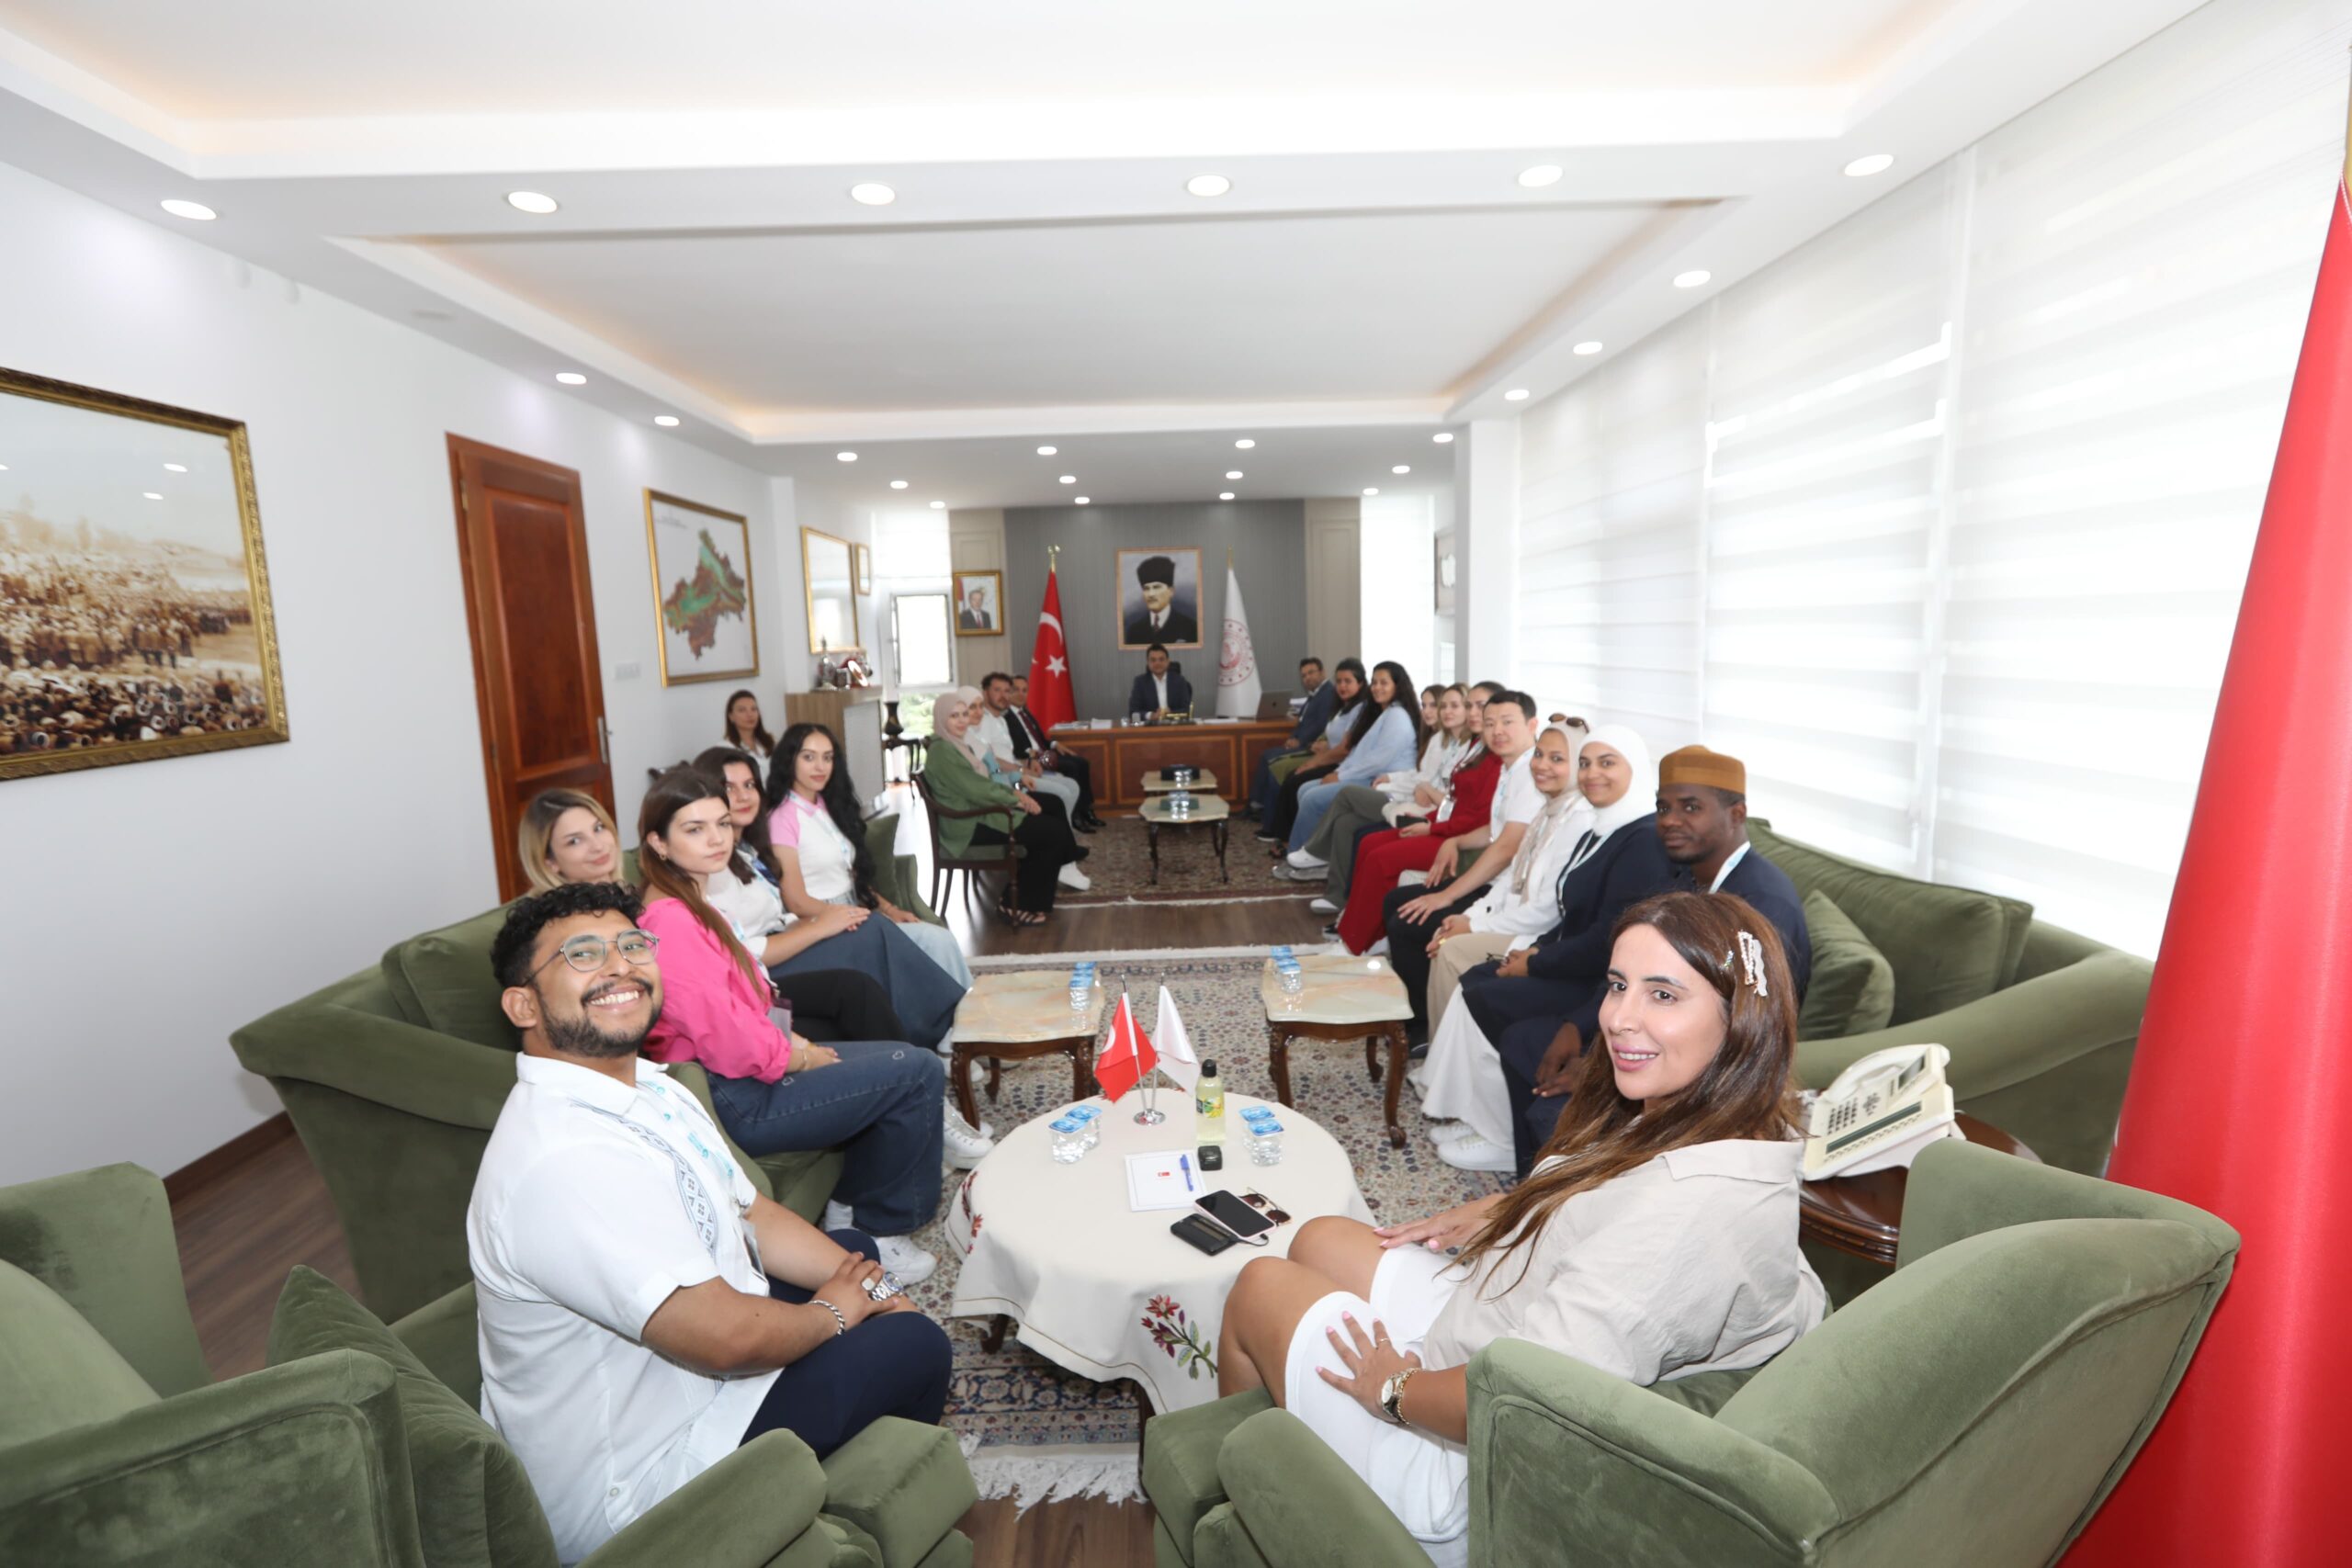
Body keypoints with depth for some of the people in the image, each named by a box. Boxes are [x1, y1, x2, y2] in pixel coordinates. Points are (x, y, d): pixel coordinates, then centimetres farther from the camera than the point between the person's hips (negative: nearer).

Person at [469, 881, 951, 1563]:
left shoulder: (649, 1087, -1)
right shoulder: (565, 1160, -33)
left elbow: (753, 1215, 7)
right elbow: (727, 1338, -35)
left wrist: (858, 1280, -7)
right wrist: (833, 1313, -15)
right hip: (628, 1487, -9)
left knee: (853, 1248, 17)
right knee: (913, 1344, -6)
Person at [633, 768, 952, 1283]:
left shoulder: (692, 905, 10)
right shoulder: (670, 922, -23)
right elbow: (725, 1040, -24)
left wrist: (791, 1038, 2)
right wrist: (798, 1057, -9)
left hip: (756, 1065, 10)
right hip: (733, 1100, -10)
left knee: (911, 1060, 13)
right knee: (919, 1073, -10)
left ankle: (851, 1206, 21)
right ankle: (874, 1233, 8)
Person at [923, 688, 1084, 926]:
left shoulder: (959, 744, 14)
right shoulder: (941, 751, -17)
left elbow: (984, 783, 17)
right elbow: (975, 791, -21)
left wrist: (1015, 792, 0)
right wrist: (1016, 800, -11)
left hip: (981, 815, 10)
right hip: (971, 826, -10)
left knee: (1054, 822, -1)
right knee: (1053, 833, -13)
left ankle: (1023, 898, 6)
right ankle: (1016, 904, -1)